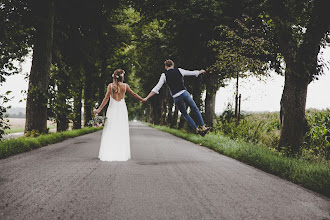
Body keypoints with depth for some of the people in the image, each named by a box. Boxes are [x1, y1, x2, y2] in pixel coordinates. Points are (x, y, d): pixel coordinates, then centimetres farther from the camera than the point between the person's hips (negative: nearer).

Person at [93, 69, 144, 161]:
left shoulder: (111, 85, -5)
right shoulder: (125, 86, -1)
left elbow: (106, 98, -9)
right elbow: (134, 94, 12)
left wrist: (99, 109, -5)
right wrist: (142, 99, 29)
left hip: (112, 109, -1)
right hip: (122, 109, 1)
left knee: (110, 132, 4)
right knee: (122, 132, 6)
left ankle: (109, 154, 0)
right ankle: (121, 154, 4)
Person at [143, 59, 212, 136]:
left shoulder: (164, 75, 5)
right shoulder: (179, 70, 7)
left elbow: (156, 88, 0)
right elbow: (193, 73, 19)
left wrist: (146, 98, 3)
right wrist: (200, 71, 40)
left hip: (176, 98, 0)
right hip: (184, 93, 0)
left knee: (185, 114, 19)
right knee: (195, 110, 14)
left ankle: (197, 129, 17)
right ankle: (203, 127, 7)